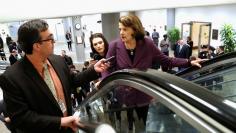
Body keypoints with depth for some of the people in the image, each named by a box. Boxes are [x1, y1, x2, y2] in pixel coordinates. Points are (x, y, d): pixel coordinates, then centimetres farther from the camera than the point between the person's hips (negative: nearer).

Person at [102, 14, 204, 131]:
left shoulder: (147, 44, -10)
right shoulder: (114, 46, -11)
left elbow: (166, 60, -4)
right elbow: (108, 68, -8)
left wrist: (189, 62, -9)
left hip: (142, 96, 1)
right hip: (123, 97, -1)